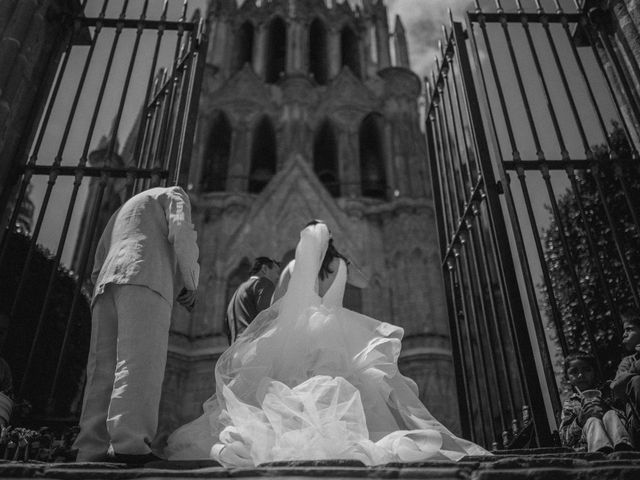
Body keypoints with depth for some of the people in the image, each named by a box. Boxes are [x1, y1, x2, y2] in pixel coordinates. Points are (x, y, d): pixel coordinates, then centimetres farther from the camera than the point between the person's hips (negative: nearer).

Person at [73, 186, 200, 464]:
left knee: (104, 371, -7)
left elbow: (97, 268, 31)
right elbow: (180, 231, 1)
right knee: (141, 362, -22)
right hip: (144, 277, -6)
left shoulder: (121, 213, 42)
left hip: (106, 285, 7)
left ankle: (92, 452, -20)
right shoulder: (172, 194, 24)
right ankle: (129, 442, -37)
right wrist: (190, 284, 7)